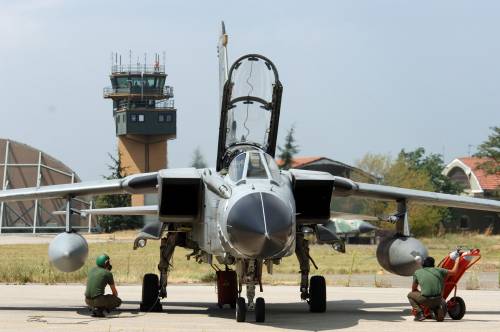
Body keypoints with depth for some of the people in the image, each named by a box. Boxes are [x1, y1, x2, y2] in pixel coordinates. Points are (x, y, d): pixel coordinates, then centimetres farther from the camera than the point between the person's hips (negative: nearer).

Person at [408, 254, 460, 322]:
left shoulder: (417, 272, 12)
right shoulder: (438, 270, 14)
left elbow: (414, 289, 22)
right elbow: (454, 272, 24)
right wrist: (457, 261, 41)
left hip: (425, 300, -3)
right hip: (438, 300, 3)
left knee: (410, 295, 24)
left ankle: (420, 314, 4)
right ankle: (438, 308, 5)